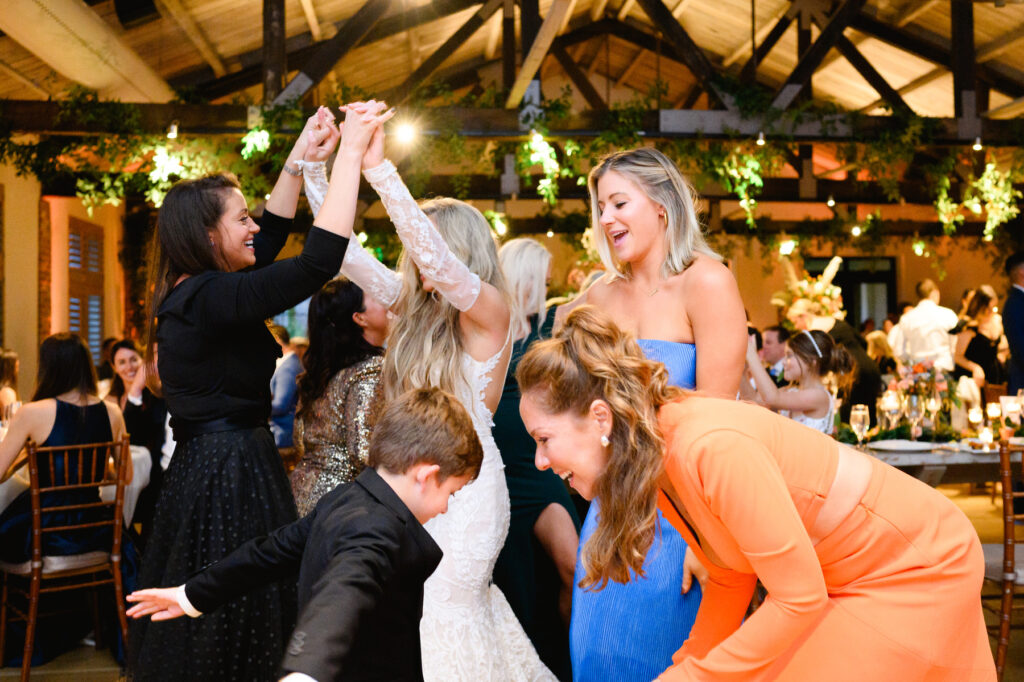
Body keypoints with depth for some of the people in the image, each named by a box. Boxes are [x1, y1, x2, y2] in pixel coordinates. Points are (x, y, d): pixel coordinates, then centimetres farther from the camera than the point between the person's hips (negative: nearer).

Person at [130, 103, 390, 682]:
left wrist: (302, 155, 18)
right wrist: (350, 153, -19)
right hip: (232, 478, -10)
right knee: (238, 621, 1)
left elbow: (271, 238, 21)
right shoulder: (212, 298, -20)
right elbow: (319, 261, -27)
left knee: (205, 623, 20)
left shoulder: (191, 293, 10)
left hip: (203, 467, 10)